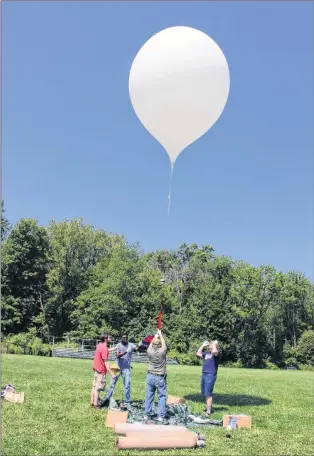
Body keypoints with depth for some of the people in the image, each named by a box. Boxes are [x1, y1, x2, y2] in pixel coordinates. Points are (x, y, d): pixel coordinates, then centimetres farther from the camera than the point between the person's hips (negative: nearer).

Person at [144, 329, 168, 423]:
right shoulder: (162, 351, -13)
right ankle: (161, 416, 2)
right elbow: (163, 343, 6)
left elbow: (151, 344, 13)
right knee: (162, 397, 4)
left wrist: (155, 336, 25)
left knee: (149, 396, 10)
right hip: (160, 378, -3)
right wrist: (160, 334, 21)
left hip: (150, 376, 3)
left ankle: (146, 414, 16)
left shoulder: (150, 351, -8)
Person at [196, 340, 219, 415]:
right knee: (204, 393, 16)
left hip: (211, 375, -8)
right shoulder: (206, 353, 15)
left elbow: (214, 351, -30)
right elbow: (198, 353, 17)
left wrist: (215, 344, -12)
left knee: (208, 393, -8)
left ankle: (208, 411, -3)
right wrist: (203, 345, 14)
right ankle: (210, 407, 31)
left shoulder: (215, 353, -7)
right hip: (204, 374, 8)